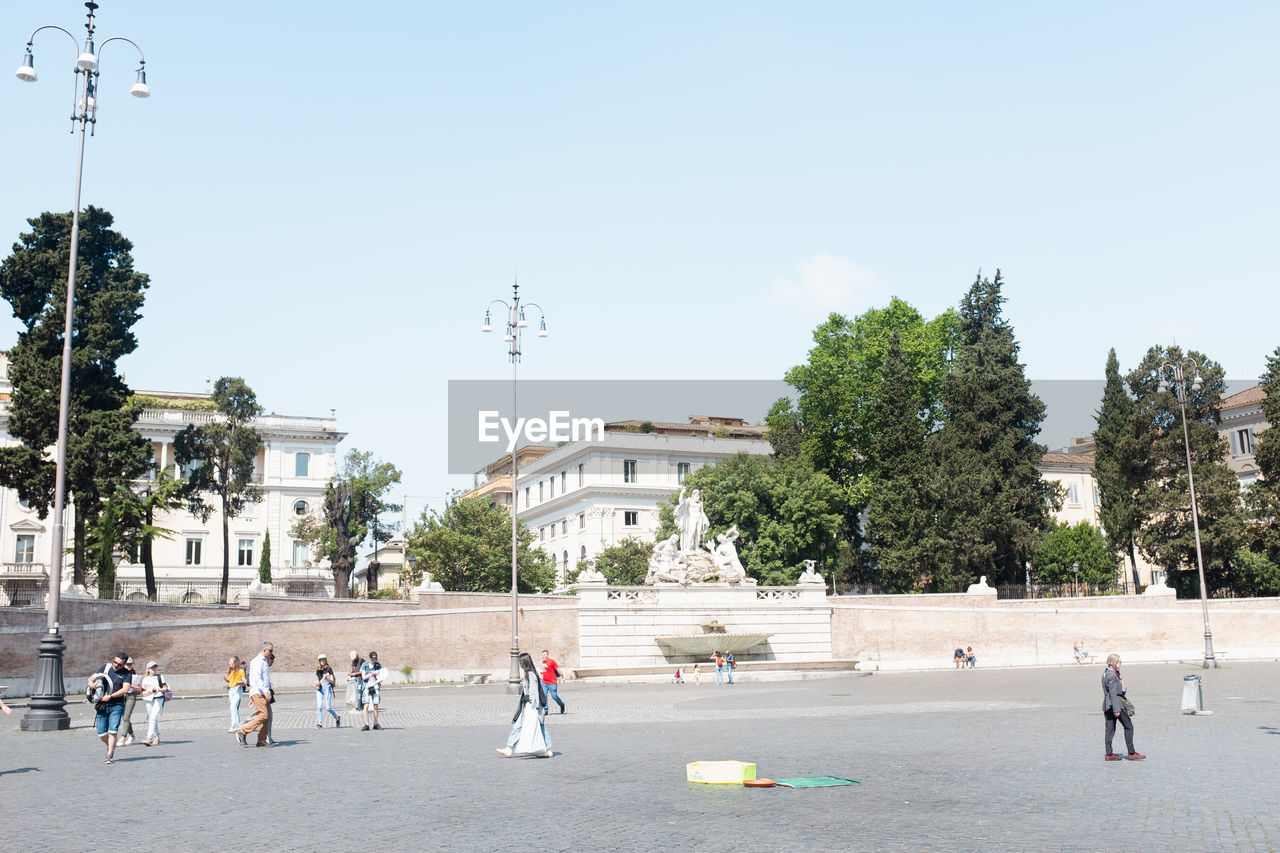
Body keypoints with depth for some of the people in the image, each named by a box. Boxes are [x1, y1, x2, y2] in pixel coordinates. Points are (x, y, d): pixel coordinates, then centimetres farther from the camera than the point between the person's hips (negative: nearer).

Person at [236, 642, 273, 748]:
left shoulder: (265, 662, 23)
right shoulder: (258, 661, -8)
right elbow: (257, 678, -20)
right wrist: (266, 692, -28)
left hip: (263, 694, 9)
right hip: (258, 693, -9)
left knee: (267, 717, 3)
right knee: (264, 715, -18)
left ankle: (262, 741, 4)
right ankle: (243, 732, -15)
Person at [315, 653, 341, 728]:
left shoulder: (329, 669, -4)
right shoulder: (318, 670, 10)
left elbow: (332, 681, -4)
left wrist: (327, 678, -21)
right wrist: (317, 682, -1)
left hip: (327, 689, -4)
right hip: (319, 689, 4)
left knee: (328, 707, -6)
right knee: (319, 706, -9)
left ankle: (337, 718, 18)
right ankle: (319, 723, -5)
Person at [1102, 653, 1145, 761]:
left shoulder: (1105, 673, 14)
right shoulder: (1112, 675, -16)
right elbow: (1113, 693, -20)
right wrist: (1116, 709, -21)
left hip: (1108, 705, 10)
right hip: (1116, 703, -10)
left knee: (1110, 729, 8)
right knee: (1129, 727, 1)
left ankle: (1109, 754, 7)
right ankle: (1132, 753, 4)